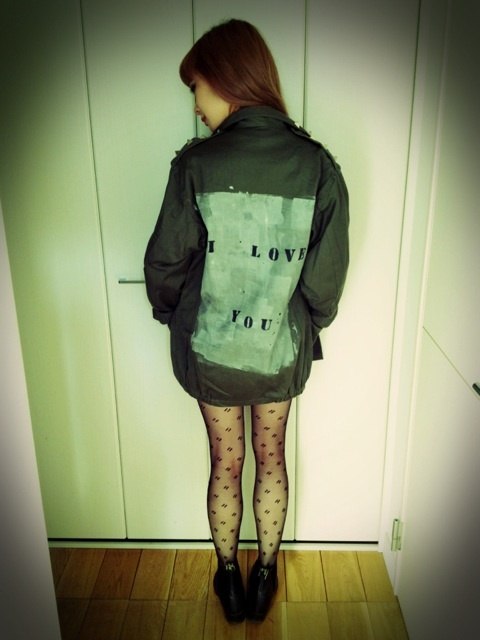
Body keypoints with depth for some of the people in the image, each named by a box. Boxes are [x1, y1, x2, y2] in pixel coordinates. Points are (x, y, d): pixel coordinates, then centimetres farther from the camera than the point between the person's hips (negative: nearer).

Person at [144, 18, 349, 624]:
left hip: (211, 348, -1)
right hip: (282, 348, 2)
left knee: (225, 464, 19)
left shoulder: (197, 163, -17)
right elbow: (327, 275, -8)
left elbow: (165, 261, -10)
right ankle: (265, 574, 42)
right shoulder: (318, 166, -11)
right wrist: (310, 323, 11)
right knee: (271, 459, 22)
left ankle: (228, 576, 41)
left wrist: (168, 311, 11)